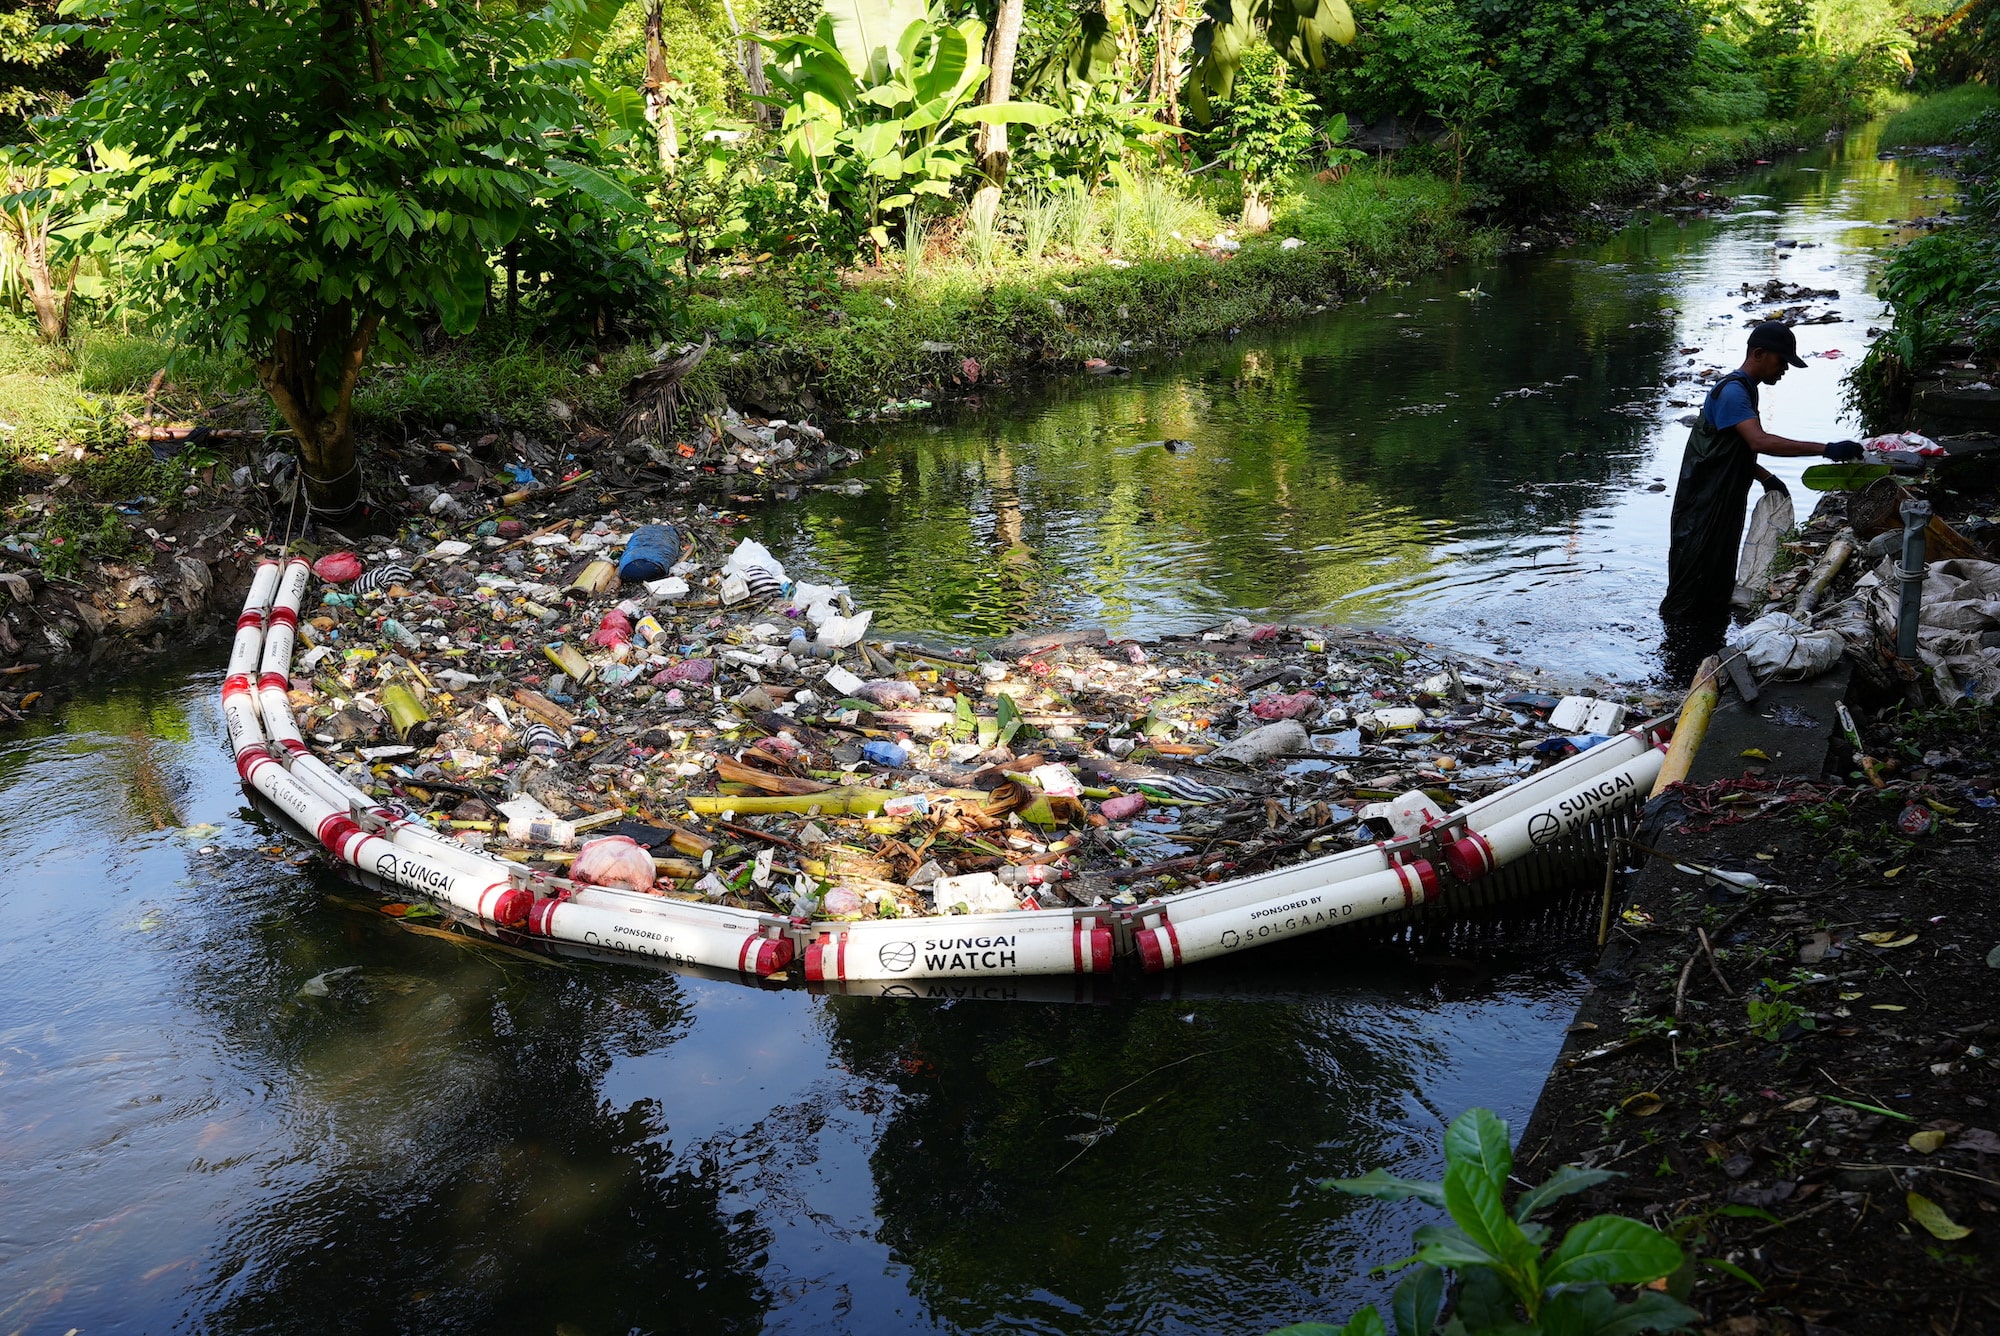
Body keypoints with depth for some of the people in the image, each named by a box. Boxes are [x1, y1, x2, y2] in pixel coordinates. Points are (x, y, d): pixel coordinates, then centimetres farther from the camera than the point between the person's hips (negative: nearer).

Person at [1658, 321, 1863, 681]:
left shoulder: (1744, 391, 14)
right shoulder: (1732, 391, -19)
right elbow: (1760, 441, -34)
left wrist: (1764, 476, 11)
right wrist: (1826, 449, -37)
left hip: (1724, 508, 11)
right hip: (1702, 512, -10)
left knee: (1718, 587, 17)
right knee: (1690, 590, -2)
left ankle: (1707, 662, 28)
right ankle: (1680, 671, 6)